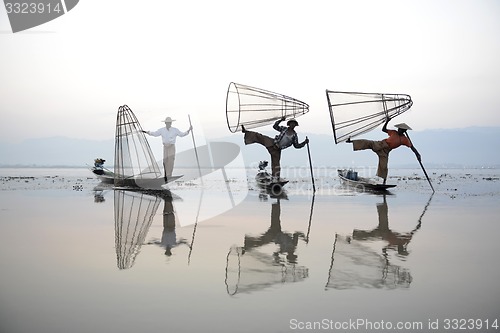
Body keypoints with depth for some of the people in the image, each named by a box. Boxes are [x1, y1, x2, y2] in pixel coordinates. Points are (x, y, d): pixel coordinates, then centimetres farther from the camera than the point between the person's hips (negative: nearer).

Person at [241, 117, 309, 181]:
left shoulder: (294, 135, 6)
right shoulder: (284, 129, 5)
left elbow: (296, 145, 8)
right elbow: (275, 126, 1)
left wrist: (304, 142, -3)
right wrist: (280, 120, -11)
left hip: (277, 149, -1)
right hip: (272, 143, 1)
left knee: (276, 164, -4)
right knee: (258, 136, -10)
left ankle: (276, 179, 0)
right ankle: (246, 131, -1)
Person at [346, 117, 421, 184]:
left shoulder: (405, 139, 0)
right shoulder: (394, 132, 8)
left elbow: (412, 147, -5)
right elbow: (383, 129, 12)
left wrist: (417, 154, -17)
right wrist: (387, 121, 0)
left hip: (385, 151, -1)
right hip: (380, 145, 1)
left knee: (383, 166, -6)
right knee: (368, 143, -22)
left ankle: (384, 181, 7)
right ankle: (351, 141, -27)